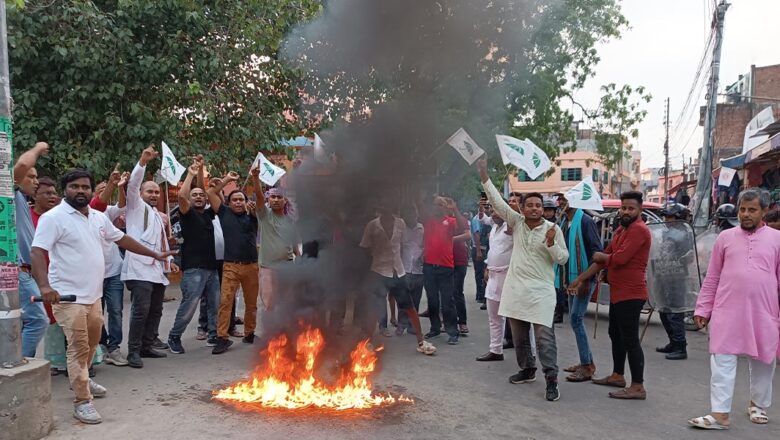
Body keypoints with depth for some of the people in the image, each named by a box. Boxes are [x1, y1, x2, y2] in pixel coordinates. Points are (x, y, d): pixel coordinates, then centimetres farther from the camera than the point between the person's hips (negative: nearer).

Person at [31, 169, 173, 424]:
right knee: (79, 349, -5)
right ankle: (82, 402, 5)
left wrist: (154, 254, 23)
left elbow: (122, 239, 21)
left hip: (93, 295, 7)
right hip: (69, 297, -7)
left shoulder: (98, 218, 10)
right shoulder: (53, 218, -12)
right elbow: (37, 252, -19)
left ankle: (80, 379, 44)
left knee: (91, 344, 22)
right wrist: (44, 286, -34)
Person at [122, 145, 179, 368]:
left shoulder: (157, 215, 26)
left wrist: (169, 260, 26)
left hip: (157, 270, 9)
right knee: (141, 310, -14)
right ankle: (133, 351, -7)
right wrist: (143, 162, -23)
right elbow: (132, 185, -13)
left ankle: (147, 345, 23)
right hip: (140, 269, -8)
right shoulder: (136, 207, 5)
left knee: (155, 310, 12)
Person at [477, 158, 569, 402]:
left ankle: (551, 380, -2)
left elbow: (563, 258, -2)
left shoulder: (553, 229, -3)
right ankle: (527, 370, 31)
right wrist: (485, 176, -5)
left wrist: (551, 243, -20)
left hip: (540, 290, -4)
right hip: (515, 288, 4)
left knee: (544, 336, -8)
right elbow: (497, 202, 0)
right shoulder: (516, 222, 4)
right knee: (519, 335, 14)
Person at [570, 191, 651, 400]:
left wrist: (600, 256, -3)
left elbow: (619, 258, -25)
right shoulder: (621, 229, 17)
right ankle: (617, 375, 33)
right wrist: (581, 279, 11)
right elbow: (604, 258, 16)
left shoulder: (639, 229, -15)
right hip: (617, 293, 10)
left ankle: (638, 387, -1)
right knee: (616, 335, 19)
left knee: (630, 340, -7)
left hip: (630, 294, -10)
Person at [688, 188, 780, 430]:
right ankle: (720, 414, 3)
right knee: (722, 362, -2)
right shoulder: (726, 237, 6)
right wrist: (703, 309, 5)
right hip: (727, 313, 0)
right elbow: (712, 278, 8)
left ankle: (758, 405, 36)